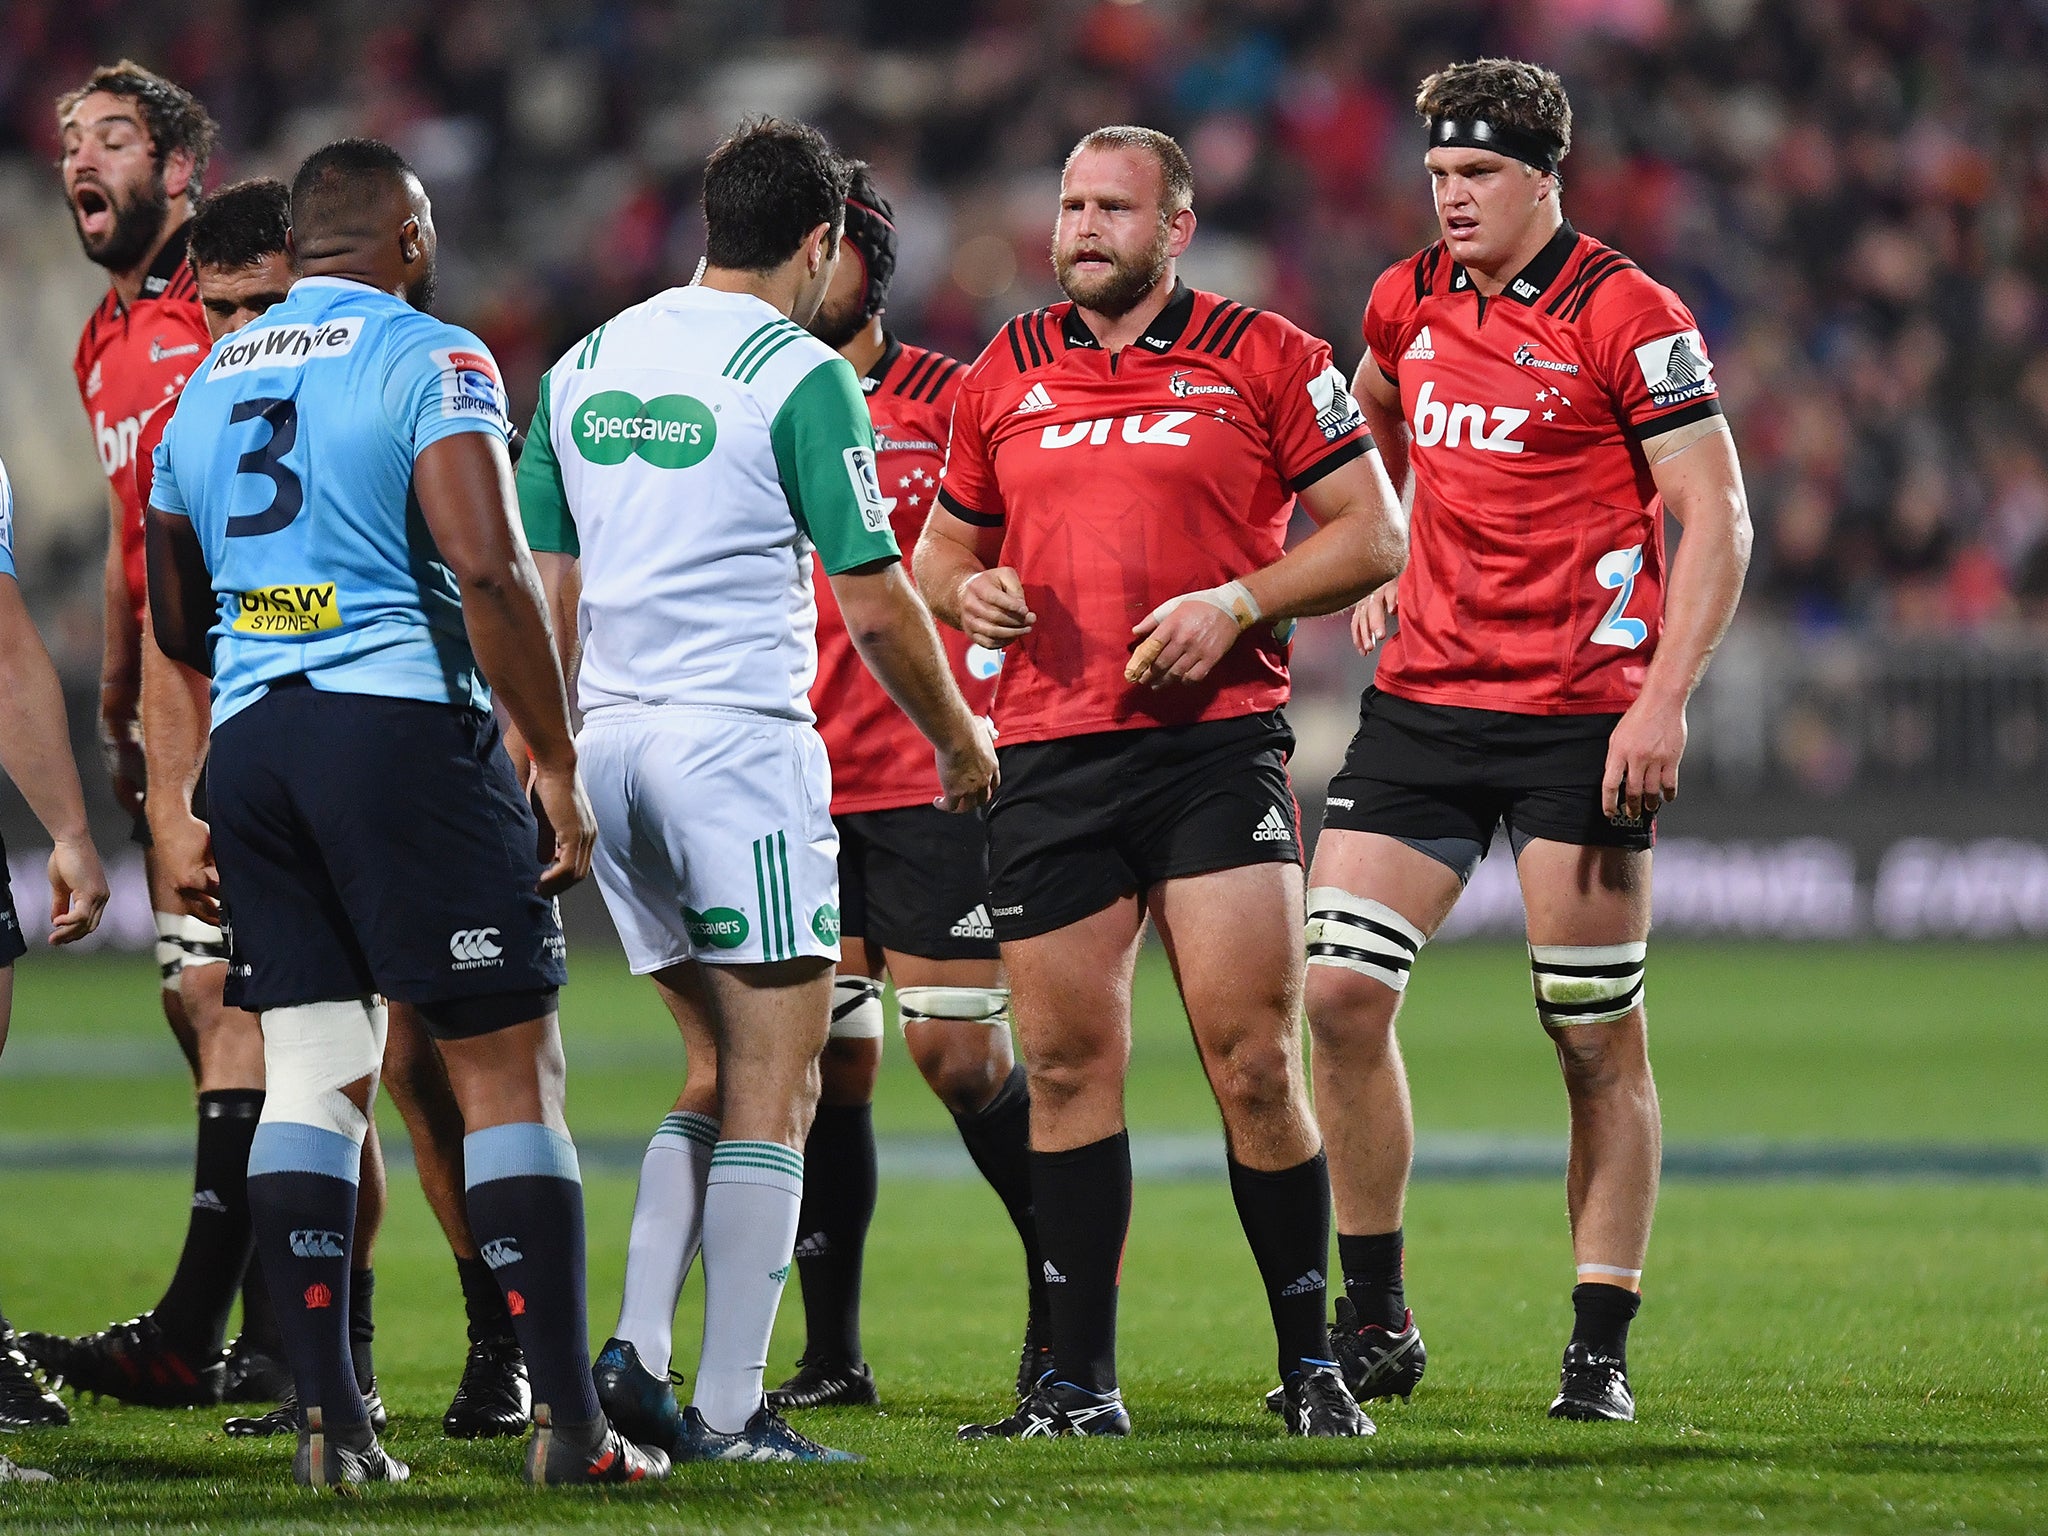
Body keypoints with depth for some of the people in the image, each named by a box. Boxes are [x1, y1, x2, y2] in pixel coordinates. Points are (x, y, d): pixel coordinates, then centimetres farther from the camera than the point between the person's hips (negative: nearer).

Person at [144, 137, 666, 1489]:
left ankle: (327, 1416, -1)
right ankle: (569, 1417, -6)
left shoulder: (208, 383, 17)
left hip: (249, 734, 6)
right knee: (510, 1066, -2)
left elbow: (177, 621, 25)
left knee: (313, 1069, 7)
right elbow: (489, 569, -16)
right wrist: (559, 763, -11)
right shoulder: (430, 359, -4)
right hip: (402, 721, -6)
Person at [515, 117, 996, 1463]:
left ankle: (637, 1351, 4)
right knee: (774, 1089, -2)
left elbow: (547, 591, 14)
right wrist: (961, 738, 7)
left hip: (611, 745, 7)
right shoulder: (800, 375, -9)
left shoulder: (587, 365, 12)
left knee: (723, 1071, 17)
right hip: (740, 744, -7)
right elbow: (876, 603, -8)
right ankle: (730, 1410, -6)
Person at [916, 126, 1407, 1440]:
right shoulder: (1006, 375, 15)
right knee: (1068, 1062, 3)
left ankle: (1310, 1364, 2)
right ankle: (1080, 1383, 8)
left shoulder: (1265, 358, 3)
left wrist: (1234, 605, -11)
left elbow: (1373, 534, 2)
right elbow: (943, 548, 24)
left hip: (1218, 740, -4)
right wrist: (966, 588, 0)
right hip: (1050, 757, 4)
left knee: (1255, 1060, -9)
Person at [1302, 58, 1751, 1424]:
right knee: (1341, 992, -4)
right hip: (1425, 693, 5)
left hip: (1581, 717, -5)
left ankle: (1601, 1353, 7)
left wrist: (1664, 700, -17)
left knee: (1600, 1040, -1)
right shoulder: (1408, 303, 8)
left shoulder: (1625, 316, -9)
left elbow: (1718, 518, -9)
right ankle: (1375, 1325, 7)